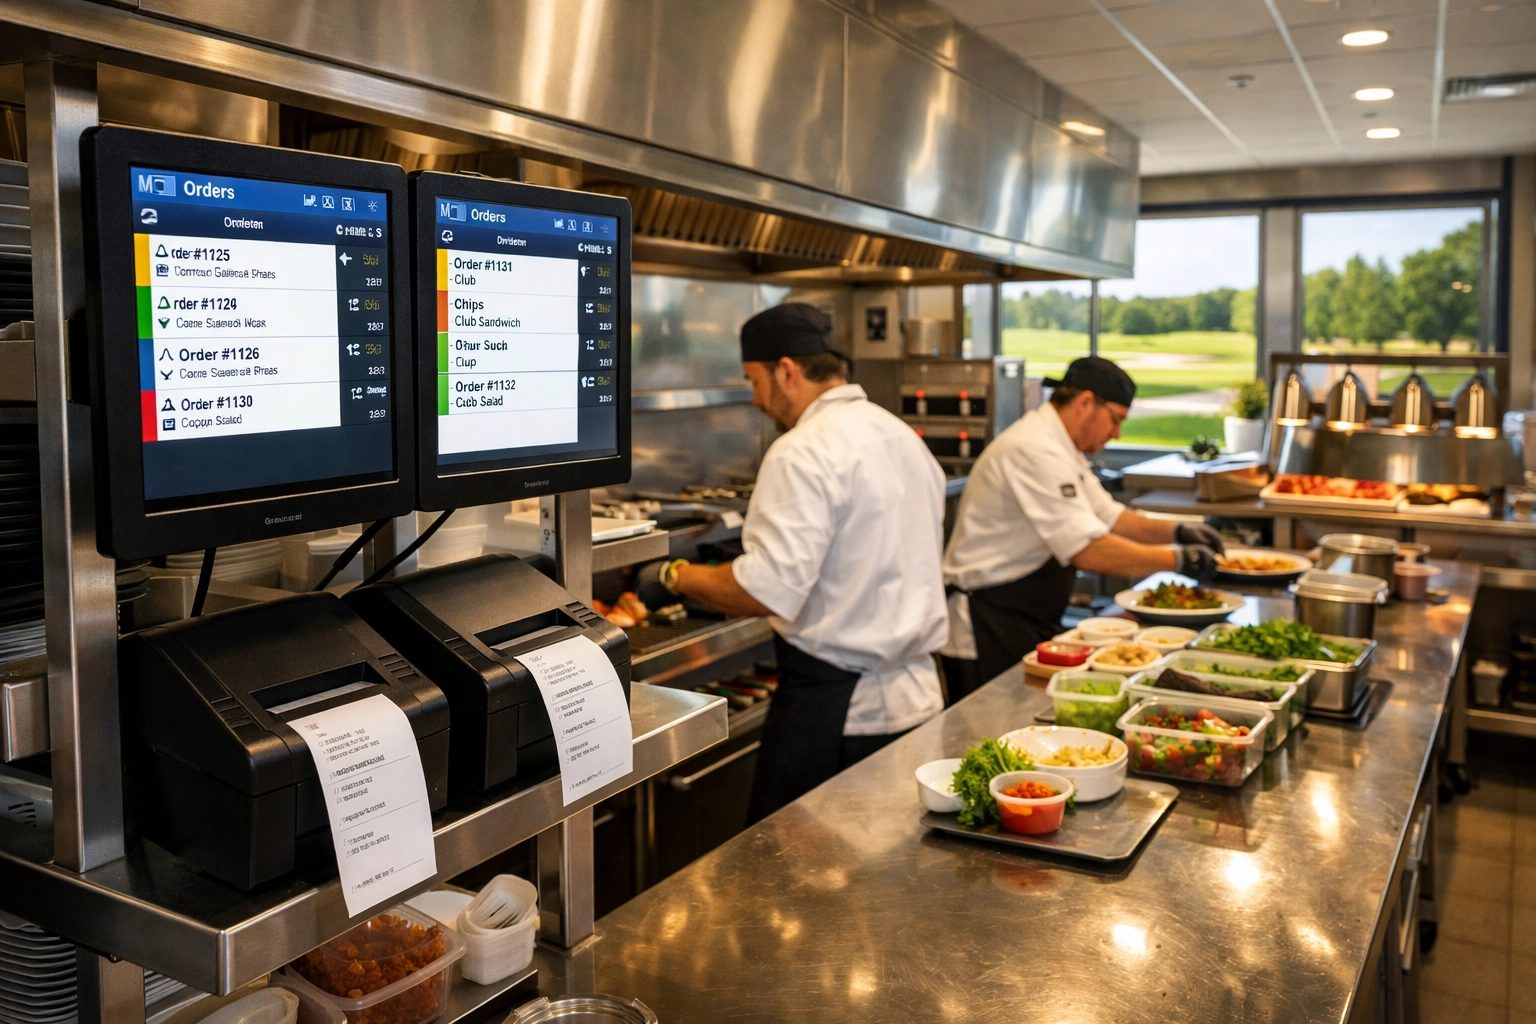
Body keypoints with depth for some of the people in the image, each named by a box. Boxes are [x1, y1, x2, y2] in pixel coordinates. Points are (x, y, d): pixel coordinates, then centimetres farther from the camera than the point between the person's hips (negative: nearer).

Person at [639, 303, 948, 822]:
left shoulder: (805, 453, -16)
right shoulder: (904, 437, 11)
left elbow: (768, 591, -24)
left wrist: (677, 576, -9)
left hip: (836, 706, -9)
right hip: (915, 695, 9)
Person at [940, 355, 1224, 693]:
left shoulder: (1059, 446, 13)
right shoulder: (1036, 451, -22)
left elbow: (1107, 516, 20)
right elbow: (1090, 552, -27)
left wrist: (1176, 532, 6)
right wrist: (1178, 559, -17)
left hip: (1032, 623, 10)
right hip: (990, 629, -10)